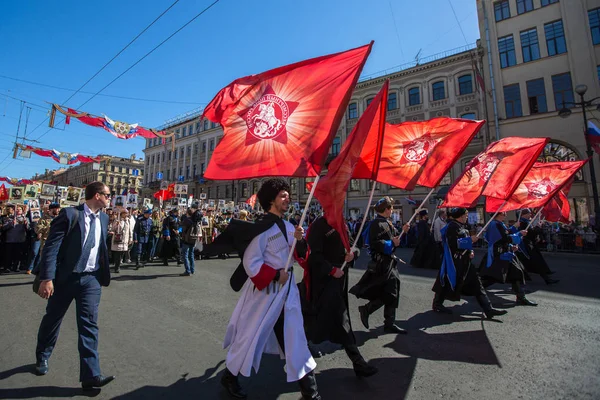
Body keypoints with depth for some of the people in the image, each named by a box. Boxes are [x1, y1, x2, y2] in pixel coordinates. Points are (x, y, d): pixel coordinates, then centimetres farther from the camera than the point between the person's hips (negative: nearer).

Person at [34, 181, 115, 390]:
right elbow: (51, 246, -14)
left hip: (91, 279, 3)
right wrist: (47, 278, -19)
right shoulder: (70, 214, -12)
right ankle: (42, 357, 46)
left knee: (89, 323, 0)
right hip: (65, 277, -3)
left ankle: (91, 375, 2)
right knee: (52, 319, 18)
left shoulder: (104, 218, 5)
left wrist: (104, 274, 14)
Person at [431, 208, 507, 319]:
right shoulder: (452, 226, -16)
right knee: (449, 283, 2)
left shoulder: (461, 226, 14)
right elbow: (453, 243, -24)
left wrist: (470, 251, 5)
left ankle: (488, 309, 12)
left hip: (464, 261, 10)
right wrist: (470, 240, -19)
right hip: (454, 262, -10)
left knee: (476, 283, 8)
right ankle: (437, 304, 18)